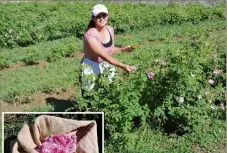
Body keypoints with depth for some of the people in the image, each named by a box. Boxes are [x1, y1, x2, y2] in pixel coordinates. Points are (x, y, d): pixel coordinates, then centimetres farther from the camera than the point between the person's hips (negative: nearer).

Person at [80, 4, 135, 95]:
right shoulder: (90, 36, -25)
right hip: (90, 68, -6)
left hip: (107, 65, 6)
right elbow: (104, 56, -31)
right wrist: (123, 66, -36)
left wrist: (123, 49, -6)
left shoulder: (110, 30, -4)